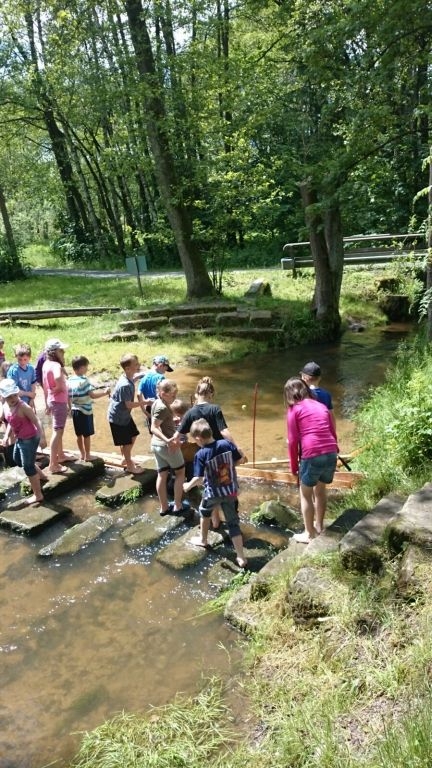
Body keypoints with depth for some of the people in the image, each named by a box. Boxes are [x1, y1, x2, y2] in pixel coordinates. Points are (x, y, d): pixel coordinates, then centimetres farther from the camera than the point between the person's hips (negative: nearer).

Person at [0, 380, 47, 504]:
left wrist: (41, 438, -21)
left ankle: (38, 494, 15)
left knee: (28, 466, 0)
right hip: (20, 439, 9)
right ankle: (40, 475, 49)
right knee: (17, 460, 29)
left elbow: (36, 422, -21)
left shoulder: (23, 407, -26)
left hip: (29, 439, -9)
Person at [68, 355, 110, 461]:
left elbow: (69, 397, 8)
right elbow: (93, 395, -28)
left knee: (79, 434, 16)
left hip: (75, 410, 7)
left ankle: (82, 454, 27)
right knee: (87, 435, 6)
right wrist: (104, 392, -19)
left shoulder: (70, 380, 2)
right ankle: (87, 455, 15)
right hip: (85, 411, -7)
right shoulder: (84, 380, -19)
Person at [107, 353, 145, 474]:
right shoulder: (125, 385, -31)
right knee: (126, 442, 4)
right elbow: (129, 405, -26)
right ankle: (129, 466, 23)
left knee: (133, 435, 21)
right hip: (117, 417, -9)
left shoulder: (129, 379, -3)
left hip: (124, 414, 9)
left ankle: (126, 459, 39)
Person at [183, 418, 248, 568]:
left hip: (213, 493, -3)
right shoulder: (227, 444, -11)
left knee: (204, 512, 30)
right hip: (231, 491, 3)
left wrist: (188, 486, -2)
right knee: (233, 523, 11)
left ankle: (203, 540, 49)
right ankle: (241, 557, 10)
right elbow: (241, 460, -2)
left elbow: (198, 479, -21)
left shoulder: (201, 455, -21)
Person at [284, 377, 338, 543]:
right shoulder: (322, 406, 18)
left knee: (305, 494, 14)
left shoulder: (294, 409, 2)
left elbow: (293, 441, -1)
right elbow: (333, 434, 18)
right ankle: (319, 526, 39)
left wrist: (294, 465, 8)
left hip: (311, 456, -6)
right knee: (320, 489, 26)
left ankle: (309, 534, 23)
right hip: (331, 453, 6)